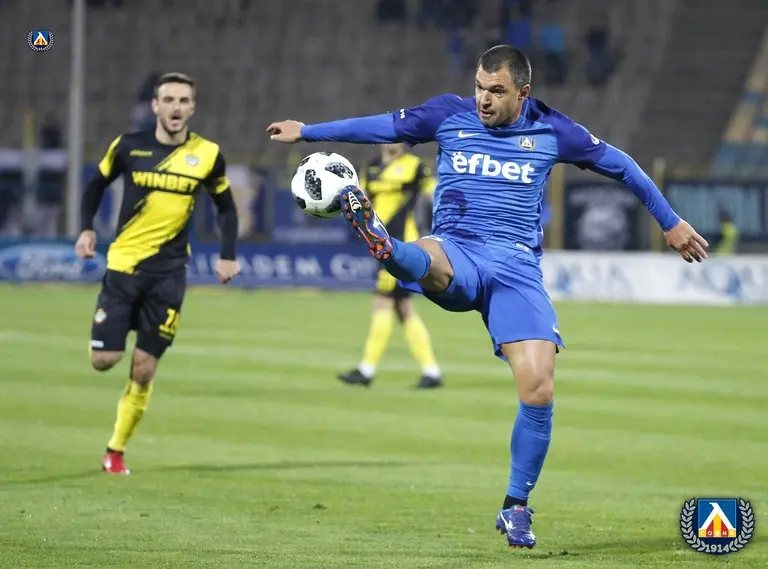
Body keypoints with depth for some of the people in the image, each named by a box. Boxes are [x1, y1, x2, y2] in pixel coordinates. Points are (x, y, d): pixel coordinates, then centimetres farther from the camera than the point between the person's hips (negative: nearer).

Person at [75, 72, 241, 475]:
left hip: (168, 274, 0)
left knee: (144, 369, -2)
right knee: (104, 359, -9)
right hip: (122, 265, 0)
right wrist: (86, 229, -4)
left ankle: (116, 450, 14)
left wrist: (227, 255, 1)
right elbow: (96, 185, 10)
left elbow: (225, 206, 11)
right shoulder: (128, 147, -4)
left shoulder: (207, 155, -3)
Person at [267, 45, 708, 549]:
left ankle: (517, 507, 1)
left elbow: (619, 164, 17)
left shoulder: (551, 130, 5)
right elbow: (381, 127, 14)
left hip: (517, 266, 0)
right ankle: (382, 246, -77)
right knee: (428, 261, -40)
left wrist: (670, 222, 23)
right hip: (458, 251, 0)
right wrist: (307, 131, 14)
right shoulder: (450, 115, 5)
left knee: (539, 388, -13)